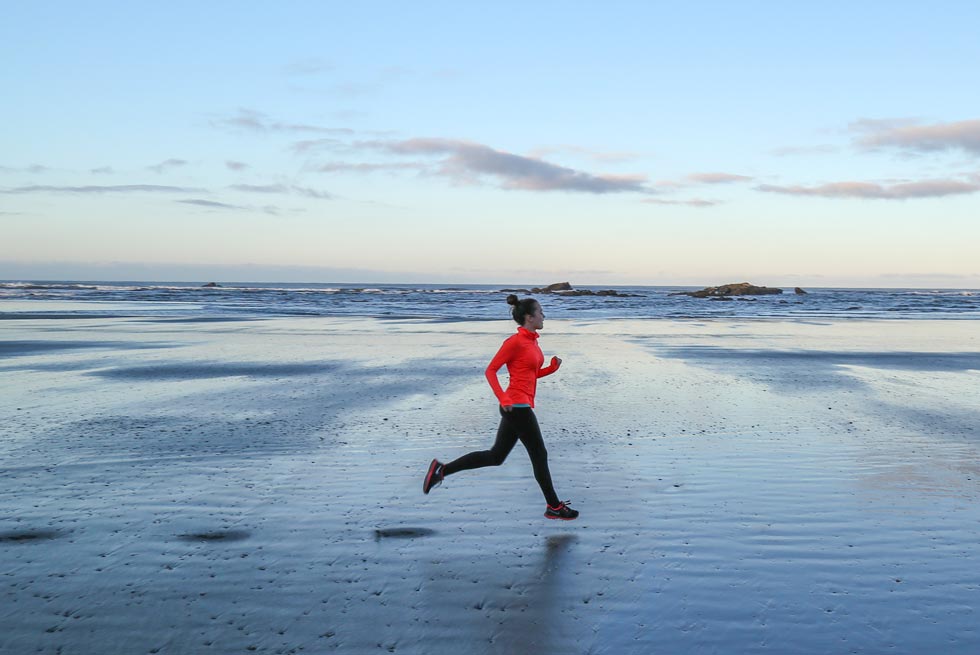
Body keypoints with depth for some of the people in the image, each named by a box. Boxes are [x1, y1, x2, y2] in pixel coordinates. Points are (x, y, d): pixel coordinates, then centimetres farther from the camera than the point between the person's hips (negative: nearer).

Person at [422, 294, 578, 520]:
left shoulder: (532, 341, 14)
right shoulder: (515, 342, -13)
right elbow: (490, 370, -12)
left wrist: (552, 368, 7)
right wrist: (503, 398, -23)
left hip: (516, 408, 10)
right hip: (517, 407, -10)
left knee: (495, 456, 12)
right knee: (540, 455, 3)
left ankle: (441, 469, 13)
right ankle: (554, 507, 17)